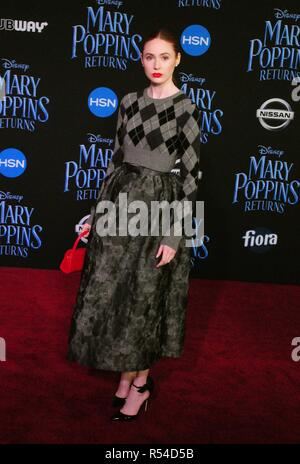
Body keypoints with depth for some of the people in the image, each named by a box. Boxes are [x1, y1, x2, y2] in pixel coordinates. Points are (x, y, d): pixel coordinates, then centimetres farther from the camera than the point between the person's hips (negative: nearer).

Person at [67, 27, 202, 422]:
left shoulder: (186, 109, -10)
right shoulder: (129, 102, 6)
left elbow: (190, 175, -11)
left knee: (143, 297, 4)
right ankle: (128, 373, 27)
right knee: (110, 292, 9)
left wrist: (174, 234, -14)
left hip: (158, 205, -5)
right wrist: (99, 207, 11)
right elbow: (117, 157, 12)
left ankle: (140, 382, 23)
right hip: (121, 200, 6)